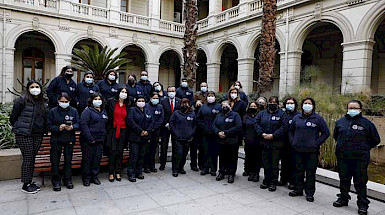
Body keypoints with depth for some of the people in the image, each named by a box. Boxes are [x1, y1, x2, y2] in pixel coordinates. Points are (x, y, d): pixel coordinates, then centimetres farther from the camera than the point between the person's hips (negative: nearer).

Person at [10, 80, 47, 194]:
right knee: (27, 159, -3)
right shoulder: (22, 100, -5)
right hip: (24, 135, -5)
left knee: (32, 158, 11)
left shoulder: (42, 103, 14)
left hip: (38, 135, 6)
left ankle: (30, 181, 22)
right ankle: (25, 184, 9)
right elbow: (13, 117, -1)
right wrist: (18, 128, 7)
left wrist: (44, 130, 14)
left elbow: (45, 118, 20)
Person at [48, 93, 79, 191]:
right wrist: (58, 128, -20)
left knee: (68, 160, 7)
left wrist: (72, 127, -19)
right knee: (55, 161, 0)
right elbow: (49, 126, -2)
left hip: (69, 139, 1)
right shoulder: (53, 111, 1)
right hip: (56, 140, -1)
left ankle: (68, 179, 20)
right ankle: (56, 181, 14)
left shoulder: (74, 111, 5)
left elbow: (78, 124, 2)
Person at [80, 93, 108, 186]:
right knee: (87, 159, 4)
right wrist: (90, 139, -18)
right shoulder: (87, 111, -7)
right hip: (88, 141, -6)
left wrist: (104, 136, 8)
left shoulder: (104, 111, 15)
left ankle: (94, 176, 24)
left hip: (100, 140, 6)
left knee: (97, 159, 11)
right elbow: (83, 125, -15)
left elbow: (106, 125, 19)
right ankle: (86, 178, 17)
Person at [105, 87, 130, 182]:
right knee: (113, 151, -5)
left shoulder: (127, 105, 10)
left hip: (123, 130, 3)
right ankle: (111, 173, 5)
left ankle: (118, 173, 15)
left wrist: (127, 131, 11)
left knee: (120, 151, 6)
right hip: (113, 130, -3)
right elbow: (106, 113, 5)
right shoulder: (111, 102, 0)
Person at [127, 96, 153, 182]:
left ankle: (139, 173, 20)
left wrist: (147, 131, -7)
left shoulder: (148, 111, 15)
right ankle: (131, 174, 4)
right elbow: (131, 121, -12)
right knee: (134, 155, -4)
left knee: (142, 155, 10)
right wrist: (140, 131, -15)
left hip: (145, 137, 5)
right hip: (135, 137, -5)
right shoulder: (132, 110, -1)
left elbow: (151, 122, 10)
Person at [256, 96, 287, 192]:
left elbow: (283, 127, -10)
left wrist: (273, 135, -17)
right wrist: (262, 134, -9)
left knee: (274, 164, 1)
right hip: (264, 142, 4)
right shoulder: (262, 113, 11)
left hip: (276, 142, -3)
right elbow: (257, 124, 6)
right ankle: (266, 180, 25)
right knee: (265, 162, 11)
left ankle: (273, 182, 13)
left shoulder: (282, 114, 0)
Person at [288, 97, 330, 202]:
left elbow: (326, 133, 1)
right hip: (298, 150, 3)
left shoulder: (318, 118, -1)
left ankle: (310, 192, 16)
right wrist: (293, 142, 7)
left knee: (310, 172, 3)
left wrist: (317, 143, -7)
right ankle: (299, 189, 26)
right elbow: (290, 131, 19)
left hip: (312, 151, -3)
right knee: (299, 170, 12)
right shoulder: (297, 118, 8)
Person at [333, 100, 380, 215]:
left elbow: (376, 140, 5)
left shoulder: (367, 123, -3)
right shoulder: (340, 122, 6)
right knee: (344, 180, 16)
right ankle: (343, 198, 32)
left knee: (360, 182, 4)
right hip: (342, 157, 4)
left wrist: (364, 148, 1)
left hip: (360, 159, -3)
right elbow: (335, 136, 22)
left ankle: (362, 204, 18)